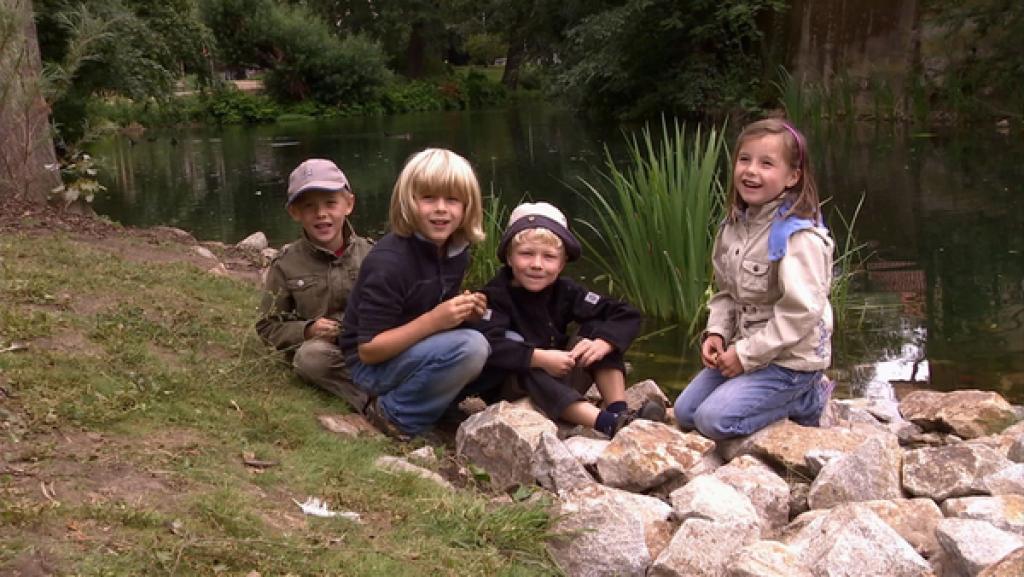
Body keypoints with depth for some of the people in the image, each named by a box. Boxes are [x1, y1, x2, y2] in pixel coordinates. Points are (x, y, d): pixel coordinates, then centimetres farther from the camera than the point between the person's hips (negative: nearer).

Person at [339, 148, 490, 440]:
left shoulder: (456, 250, -2)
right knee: (470, 347, -30)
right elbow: (369, 350, -24)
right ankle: (394, 416, -12)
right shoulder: (388, 262, -25)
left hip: (417, 352, 8)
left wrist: (465, 312, -7)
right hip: (374, 365, -8)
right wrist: (433, 321, -31)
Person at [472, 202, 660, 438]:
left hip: (561, 378, 5)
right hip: (514, 386, -5)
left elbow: (627, 316, -8)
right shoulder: (496, 295, -16)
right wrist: (539, 358, -40)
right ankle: (607, 422, -49)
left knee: (598, 329, -9)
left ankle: (620, 412, -23)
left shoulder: (565, 291, -3)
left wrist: (602, 344, -27)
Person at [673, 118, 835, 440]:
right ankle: (794, 395, 17)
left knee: (714, 420, -19)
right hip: (745, 350, 9)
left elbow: (800, 312, -25)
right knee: (685, 412, 9)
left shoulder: (798, 238, -23)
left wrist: (746, 354, -20)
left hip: (790, 359, -8)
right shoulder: (735, 226, 3)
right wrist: (717, 333, -6)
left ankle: (804, 400, 3)